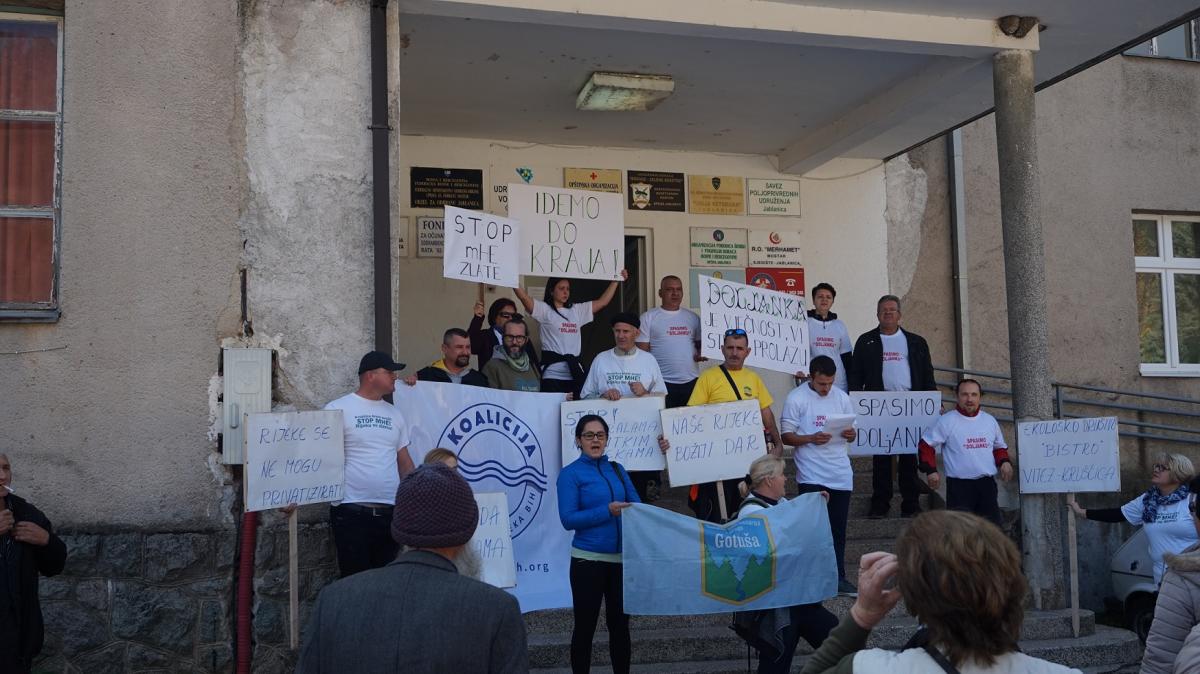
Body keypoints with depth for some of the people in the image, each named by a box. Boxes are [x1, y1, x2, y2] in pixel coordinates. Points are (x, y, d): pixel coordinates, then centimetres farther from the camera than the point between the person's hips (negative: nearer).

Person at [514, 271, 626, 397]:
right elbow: (524, 297, -13)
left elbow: (603, 301, 19)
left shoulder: (577, 310, 17)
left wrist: (616, 280, 16)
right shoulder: (544, 309, 2)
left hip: (575, 372, 5)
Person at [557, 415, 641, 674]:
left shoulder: (617, 469, 11)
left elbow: (636, 505, 10)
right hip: (588, 560, -5)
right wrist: (607, 511, -21)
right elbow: (568, 519, -12)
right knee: (585, 625, 4)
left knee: (620, 623, 12)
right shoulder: (570, 473, -4)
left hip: (622, 558, 5)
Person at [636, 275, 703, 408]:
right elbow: (642, 351, -1)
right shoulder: (648, 318, 1)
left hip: (691, 382, 4)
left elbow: (700, 344, 21)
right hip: (663, 382, -4)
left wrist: (700, 354, -2)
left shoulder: (693, 317, 13)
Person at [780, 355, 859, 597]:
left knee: (838, 530, 9)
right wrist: (811, 439, -22)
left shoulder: (842, 397, 9)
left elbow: (852, 433, 14)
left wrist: (850, 434, -10)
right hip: (811, 475, -4)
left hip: (841, 474, 4)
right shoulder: (796, 398, -5)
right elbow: (786, 436, -5)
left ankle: (838, 578, 18)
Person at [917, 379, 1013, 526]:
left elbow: (999, 447, 24)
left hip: (987, 483, 5)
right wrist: (930, 470, -7)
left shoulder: (990, 420, 12)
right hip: (959, 485, -5)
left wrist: (1004, 462, 3)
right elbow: (926, 444, 1)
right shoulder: (946, 421, -3)